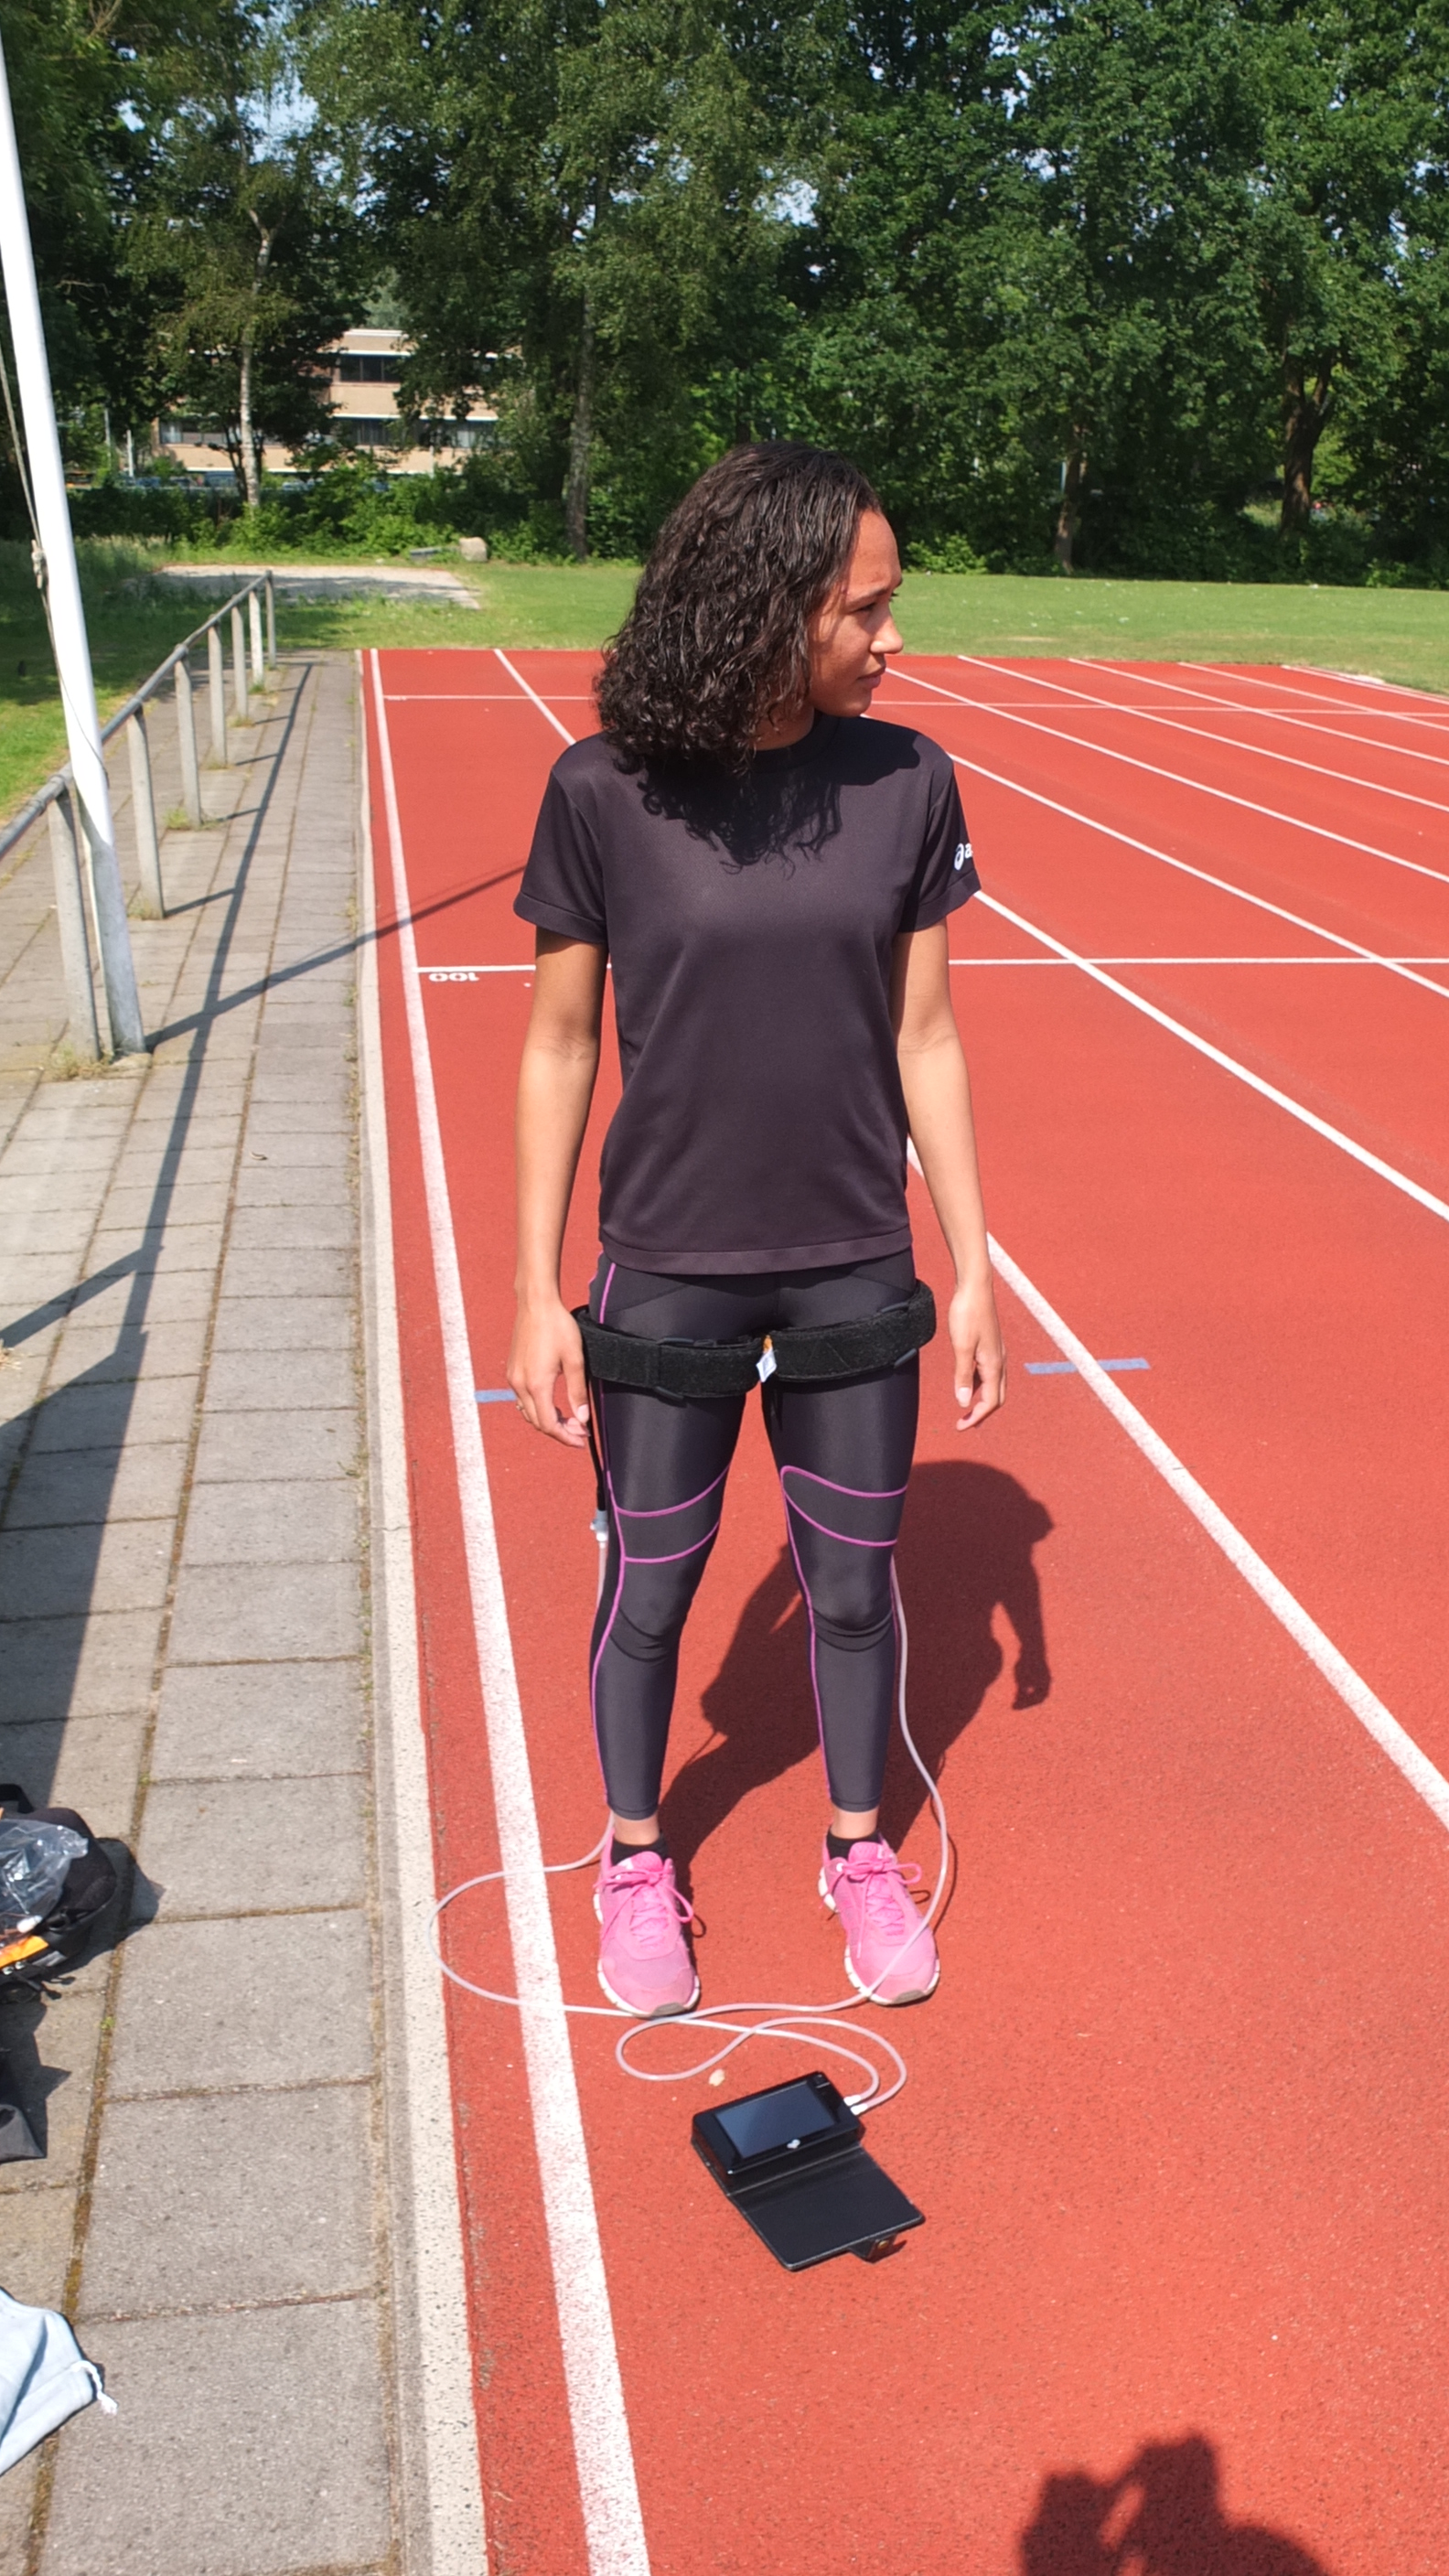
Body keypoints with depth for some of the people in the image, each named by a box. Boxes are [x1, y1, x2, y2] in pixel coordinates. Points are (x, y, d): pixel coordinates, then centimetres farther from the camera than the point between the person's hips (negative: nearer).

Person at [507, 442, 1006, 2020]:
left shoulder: (905, 783, -4)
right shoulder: (605, 793, -11)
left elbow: (925, 1035, 2)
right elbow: (558, 1047, -4)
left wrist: (972, 1269, 3)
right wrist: (536, 1296, -4)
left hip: (856, 1272, 2)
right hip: (667, 1273, -2)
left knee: (853, 1581, 15)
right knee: (650, 1587, 13)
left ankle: (859, 1848, 40)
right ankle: (635, 1858, 39)